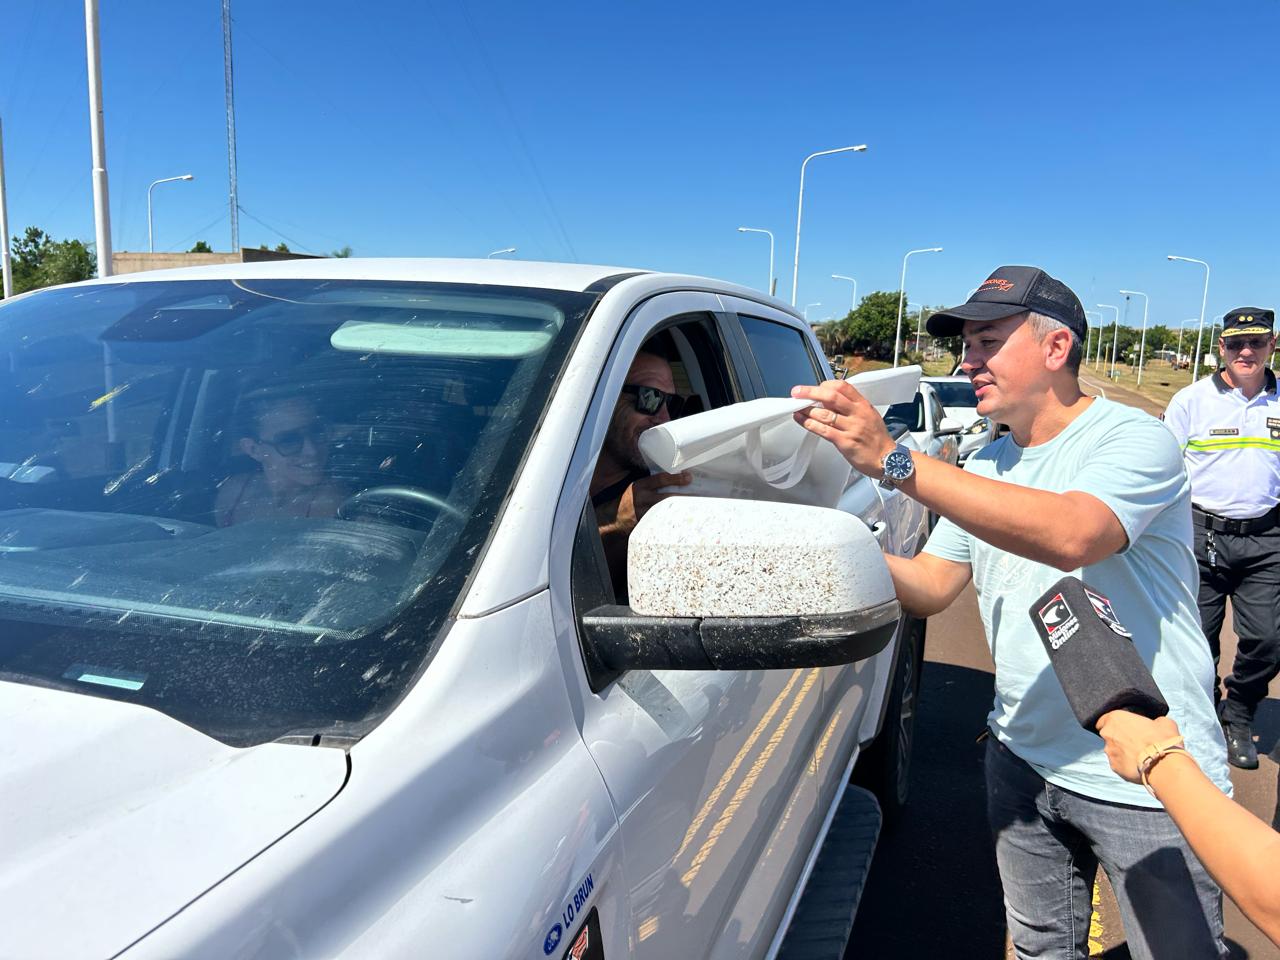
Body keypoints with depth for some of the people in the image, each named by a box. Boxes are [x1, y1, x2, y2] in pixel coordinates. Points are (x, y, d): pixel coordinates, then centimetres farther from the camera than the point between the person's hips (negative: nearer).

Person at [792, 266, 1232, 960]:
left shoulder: (1134, 440, -16)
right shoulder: (984, 469, 8)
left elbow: (1070, 535, -36)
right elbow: (933, 587, 4)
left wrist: (893, 460, -39)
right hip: (1023, 759, 6)